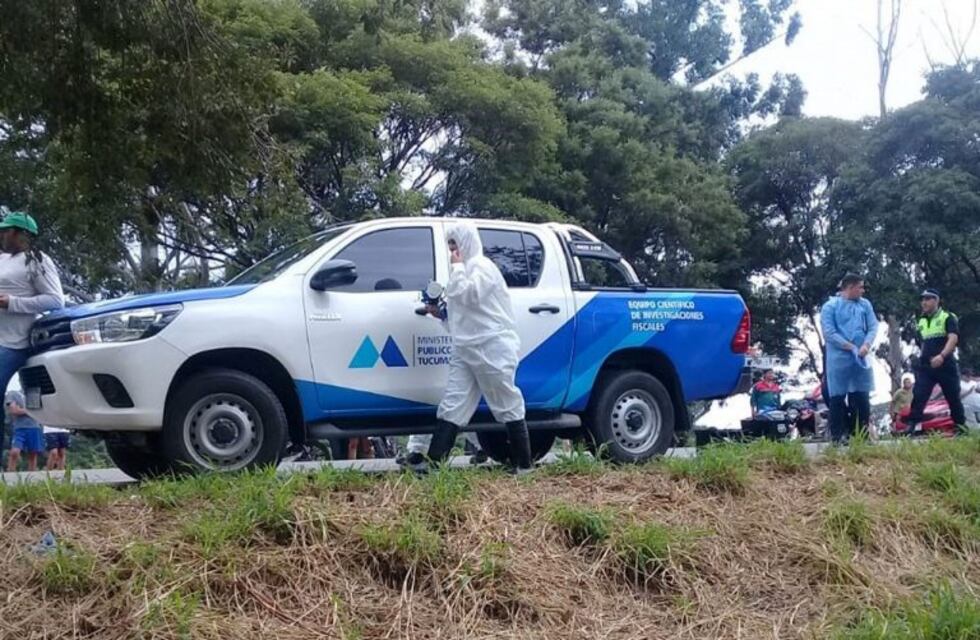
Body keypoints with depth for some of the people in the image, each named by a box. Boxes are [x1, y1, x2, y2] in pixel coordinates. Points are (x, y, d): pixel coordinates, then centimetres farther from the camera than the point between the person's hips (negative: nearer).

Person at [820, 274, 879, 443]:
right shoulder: (830, 306, -2)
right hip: (839, 359, -4)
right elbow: (829, 333, -10)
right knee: (837, 398, -2)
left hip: (860, 358, 4)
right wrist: (851, 347, -13)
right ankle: (837, 436, 2)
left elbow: (873, 327, 6)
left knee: (862, 398, 6)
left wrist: (866, 345, -13)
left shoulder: (865, 305, 12)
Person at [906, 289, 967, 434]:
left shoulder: (948, 318, -2)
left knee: (954, 398, 6)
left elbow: (953, 339, -18)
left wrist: (942, 355, -33)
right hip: (926, 368, 5)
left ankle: (961, 426, 19)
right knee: (918, 396, -10)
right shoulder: (920, 322, 17)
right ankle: (911, 427, -14)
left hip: (946, 366, -4)